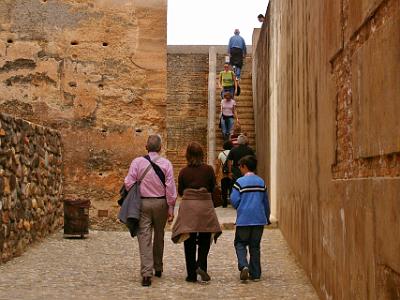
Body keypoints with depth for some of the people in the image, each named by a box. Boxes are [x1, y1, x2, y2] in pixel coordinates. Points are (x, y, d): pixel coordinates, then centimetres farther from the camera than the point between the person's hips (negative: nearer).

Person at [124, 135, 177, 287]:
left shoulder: (137, 162, -4)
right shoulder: (166, 163, -4)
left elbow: (129, 183, -6)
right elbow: (170, 187, -5)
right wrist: (171, 208, 0)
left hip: (143, 203, -1)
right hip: (161, 203, 1)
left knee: (144, 237, -2)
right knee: (159, 235, 18)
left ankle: (147, 273, -12)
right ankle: (158, 268, 32)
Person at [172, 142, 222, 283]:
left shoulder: (183, 172, -2)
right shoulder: (209, 170, -3)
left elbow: (180, 191, 7)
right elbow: (212, 188, 8)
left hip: (188, 206, 0)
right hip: (205, 204, 0)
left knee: (189, 241, 6)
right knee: (204, 239, 12)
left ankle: (192, 274, 7)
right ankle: (201, 265, -8)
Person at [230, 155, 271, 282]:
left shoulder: (240, 182, -8)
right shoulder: (261, 182, 6)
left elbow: (234, 200, -12)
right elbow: (266, 201, 13)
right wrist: (267, 217, 26)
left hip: (244, 219, -4)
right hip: (259, 219, 4)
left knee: (240, 243, 9)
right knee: (255, 246, 11)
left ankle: (243, 266, -14)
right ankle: (255, 274, 11)